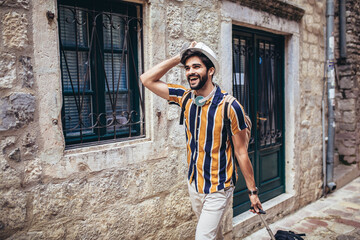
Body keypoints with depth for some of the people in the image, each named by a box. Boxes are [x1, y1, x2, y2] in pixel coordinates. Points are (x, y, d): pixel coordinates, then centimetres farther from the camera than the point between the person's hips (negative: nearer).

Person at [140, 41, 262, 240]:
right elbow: (147, 79, -3)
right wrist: (179, 57, -10)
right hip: (193, 185, 6)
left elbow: (241, 152, -13)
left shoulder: (230, 107, -19)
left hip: (217, 190, -5)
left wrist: (252, 191, -5)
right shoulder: (185, 98, -4)